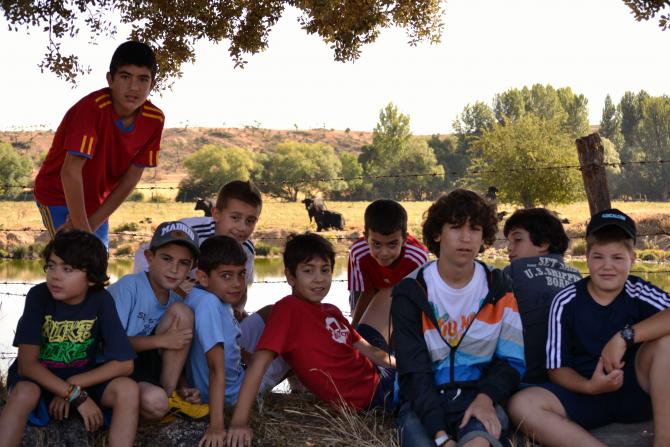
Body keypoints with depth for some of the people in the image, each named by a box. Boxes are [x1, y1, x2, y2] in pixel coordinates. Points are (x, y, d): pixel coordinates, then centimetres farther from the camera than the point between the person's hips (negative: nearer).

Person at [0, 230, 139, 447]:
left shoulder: (101, 300, -14)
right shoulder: (38, 296, -17)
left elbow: (124, 363, -14)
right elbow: (27, 364, -21)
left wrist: (73, 385, -21)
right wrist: (77, 396, -28)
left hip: (82, 379, 2)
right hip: (39, 379, -2)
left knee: (128, 390, -26)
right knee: (24, 393, -36)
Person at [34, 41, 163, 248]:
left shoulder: (154, 120, -12)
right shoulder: (92, 107, -29)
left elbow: (131, 178, -7)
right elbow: (70, 171, -32)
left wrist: (91, 223, -13)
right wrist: (82, 230, -30)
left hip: (97, 203, 6)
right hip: (58, 196, -6)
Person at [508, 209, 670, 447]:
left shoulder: (639, 293, -6)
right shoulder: (565, 302, -4)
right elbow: (557, 369, -3)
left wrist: (625, 336, -31)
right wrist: (590, 386, -22)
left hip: (636, 390, 0)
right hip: (586, 392, 0)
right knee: (521, 405, -26)